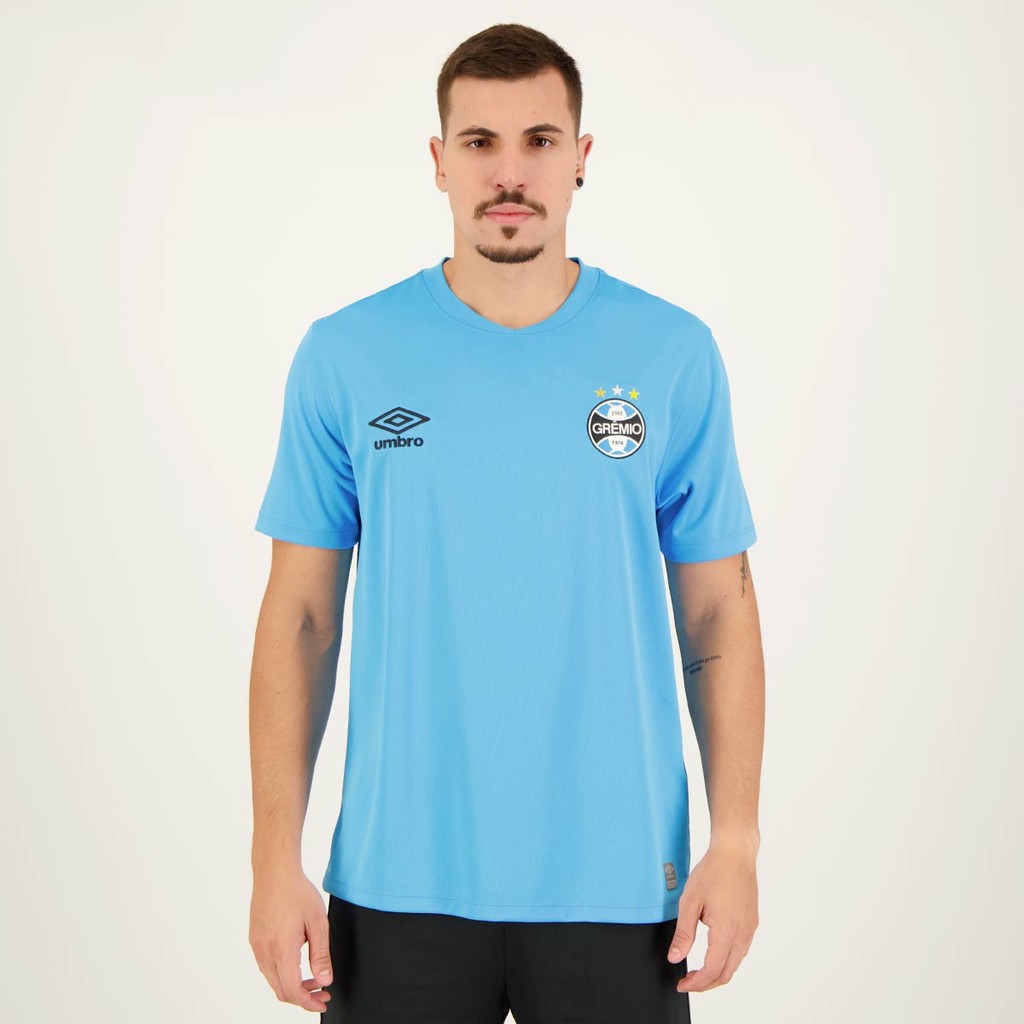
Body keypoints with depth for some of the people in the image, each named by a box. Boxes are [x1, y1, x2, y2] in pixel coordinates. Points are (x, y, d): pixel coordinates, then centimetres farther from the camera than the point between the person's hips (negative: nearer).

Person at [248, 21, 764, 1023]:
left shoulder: (673, 355, -1)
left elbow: (717, 612, 2)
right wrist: (276, 860, -3)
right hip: (398, 883, 0)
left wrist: (736, 840, -3)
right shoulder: (345, 357, -1)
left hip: (617, 883, 1)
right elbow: (300, 617, 1)